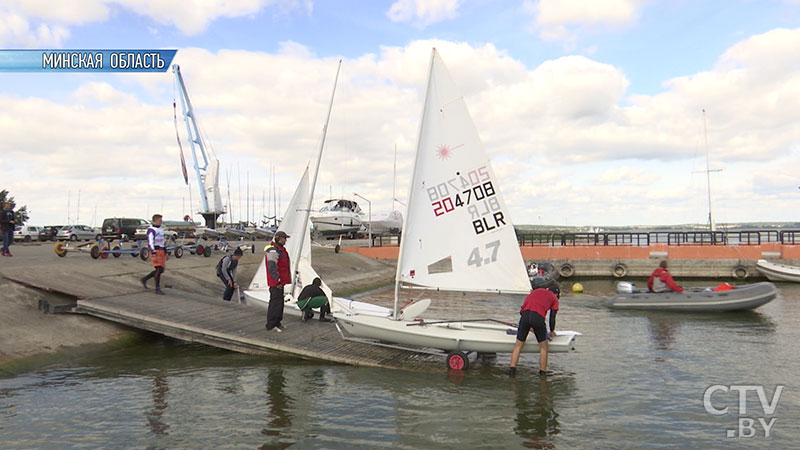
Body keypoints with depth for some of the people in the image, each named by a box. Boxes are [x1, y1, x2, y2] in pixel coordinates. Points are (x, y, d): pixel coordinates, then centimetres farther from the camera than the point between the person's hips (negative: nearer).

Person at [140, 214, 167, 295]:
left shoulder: (160, 229, 18)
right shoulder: (151, 230, -10)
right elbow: (150, 242, -17)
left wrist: (165, 253, 20)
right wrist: (153, 254, -25)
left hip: (161, 252, 9)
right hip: (155, 251, -9)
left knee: (161, 270, 8)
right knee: (159, 269, -11)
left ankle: (144, 279, 24)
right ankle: (157, 289, -4)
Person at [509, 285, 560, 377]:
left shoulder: (536, 291, 33)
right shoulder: (554, 299, 22)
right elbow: (552, 318, 19)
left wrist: (529, 327, 43)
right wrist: (552, 332, 37)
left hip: (525, 315, 3)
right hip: (538, 317, -3)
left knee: (518, 345, 14)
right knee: (543, 347, 16)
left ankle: (512, 369, 7)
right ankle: (542, 372, 19)